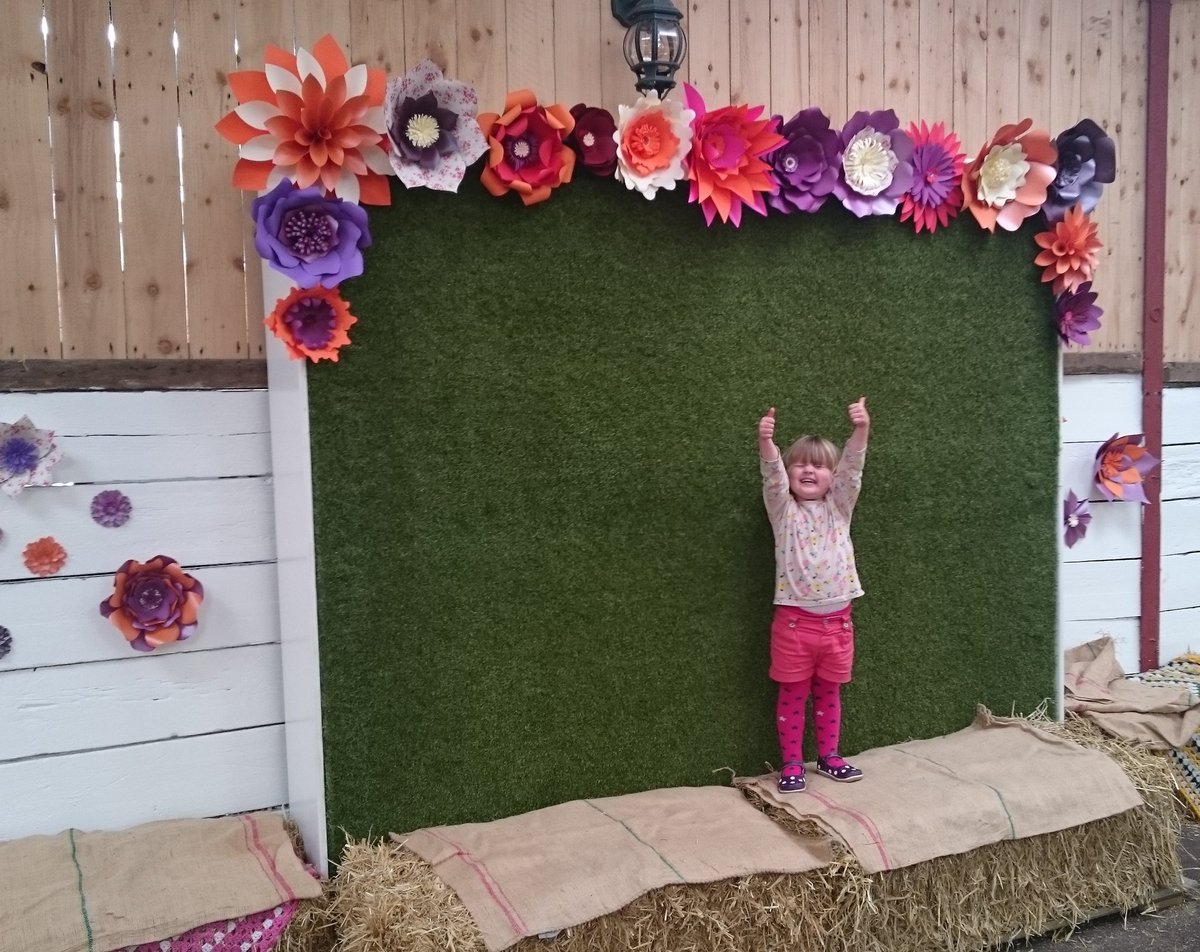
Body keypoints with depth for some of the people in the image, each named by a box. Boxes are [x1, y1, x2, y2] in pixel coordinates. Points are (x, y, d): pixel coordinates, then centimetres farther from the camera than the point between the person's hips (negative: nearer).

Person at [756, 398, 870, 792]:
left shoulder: (839, 507, 8)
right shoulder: (783, 510, 2)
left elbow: (852, 468, -8)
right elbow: (772, 475, -17)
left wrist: (861, 430, -26)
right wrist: (766, 441, -37)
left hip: (837, 620, 2)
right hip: (794, 620, -2)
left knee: (829, 692, 15)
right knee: (793, 693, 5)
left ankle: (828, 756, 29)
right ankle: (791, 763, 15)